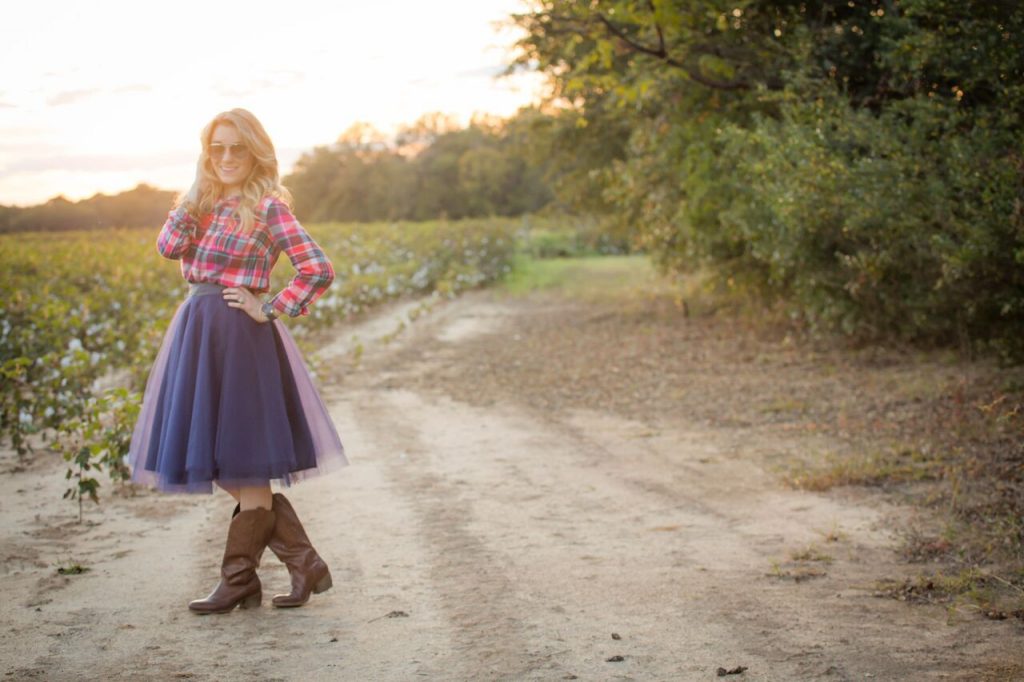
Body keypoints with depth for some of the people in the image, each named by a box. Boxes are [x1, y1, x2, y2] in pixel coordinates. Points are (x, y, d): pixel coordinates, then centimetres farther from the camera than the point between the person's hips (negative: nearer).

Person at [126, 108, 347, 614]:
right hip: (199, 332, 8)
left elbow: (318, 269, -13)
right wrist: (197, 199, -3)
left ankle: (239, 581, 10)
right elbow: (168, 247, 1)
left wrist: (270, 312, -12)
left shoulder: (267, 206, -6)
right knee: (226, 465, 8)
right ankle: (304, 563, 14)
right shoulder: (205, 201, 15)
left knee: (244, 465, -1)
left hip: (239, 335, -8)